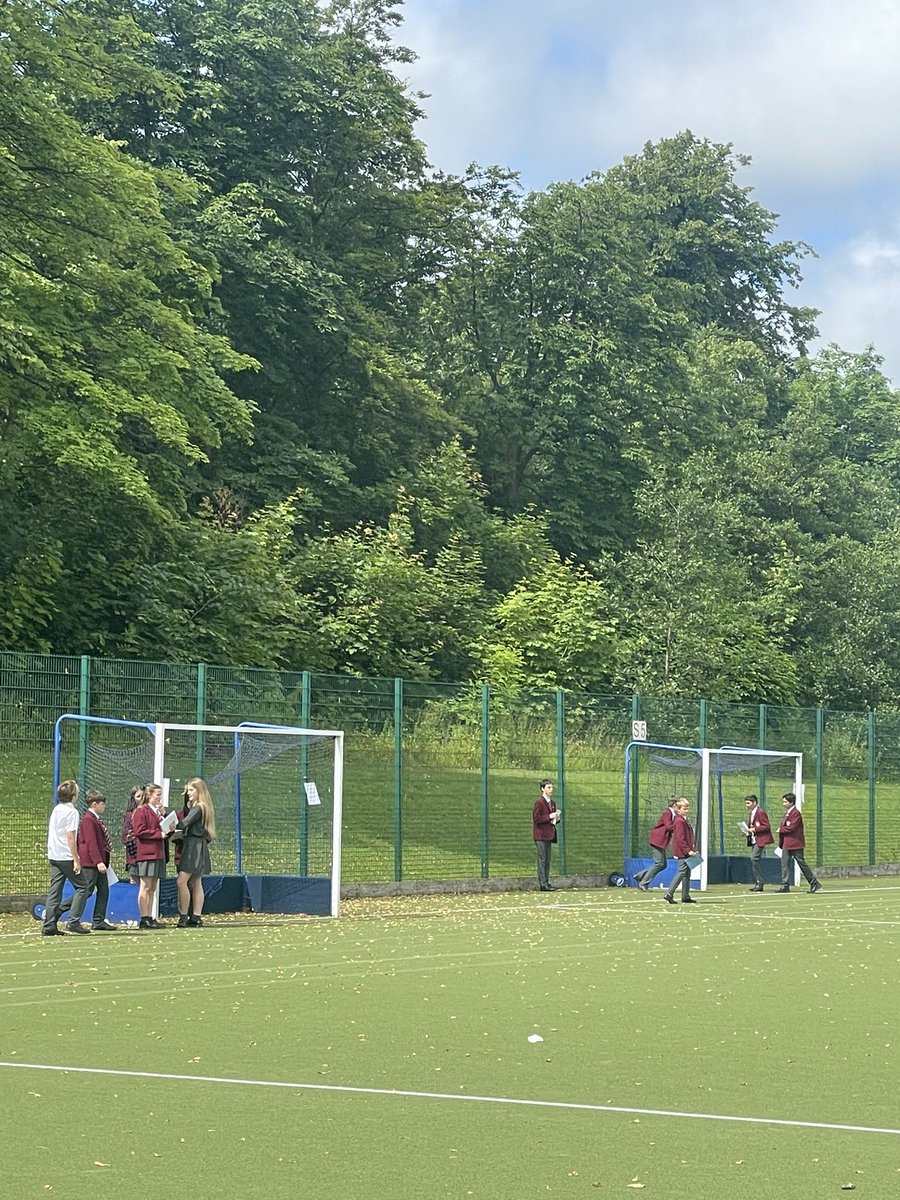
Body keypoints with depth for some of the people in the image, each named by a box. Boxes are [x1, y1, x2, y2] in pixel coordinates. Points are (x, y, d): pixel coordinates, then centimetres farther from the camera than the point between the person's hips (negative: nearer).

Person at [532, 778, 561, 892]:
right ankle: (542, 884, -7)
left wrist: (557, 818, 3)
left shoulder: (552, 803, 15)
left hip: (548, 835, 8)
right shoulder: (539, 802, -10)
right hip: (540, 836, -8)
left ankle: (547, 883, 13)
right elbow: (536, 819, -16)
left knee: (547, 861, 10)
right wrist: (549, 817, -18)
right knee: (542, 860, -8)